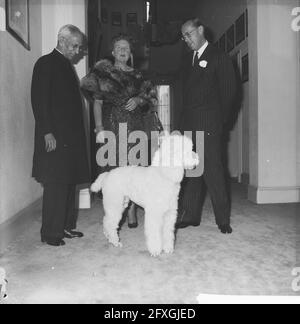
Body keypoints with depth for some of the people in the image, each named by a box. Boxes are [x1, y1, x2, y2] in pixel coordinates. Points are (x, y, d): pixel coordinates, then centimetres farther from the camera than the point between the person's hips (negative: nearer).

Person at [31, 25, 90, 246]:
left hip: (72, 136, 8)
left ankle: (66, 226, 22)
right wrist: (47, 132, -18)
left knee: (69, 183, 11)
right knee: (55, 184, -4)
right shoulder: (46, 63, -4)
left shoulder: (68, 65, 20)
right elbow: (39, 101, -12)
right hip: (55, 136, -8)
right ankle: (50, 233, 8)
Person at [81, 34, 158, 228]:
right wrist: (99, 127, -8)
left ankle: (131, 211, 8)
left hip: (134, 126, 2)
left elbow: (151, 98, 15)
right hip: (111, 125, -1)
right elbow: (97, 102, 3)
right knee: (113, 167, -5)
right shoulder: (103, 73, 9)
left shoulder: (137, 76, 15)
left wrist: (139, 100, -6)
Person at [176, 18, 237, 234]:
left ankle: (223, 219, 7)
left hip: (208, 125, -6)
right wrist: (187, 117, 7)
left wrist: (221, 119, -1)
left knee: (213, 171, -5)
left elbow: (229, 91, -1)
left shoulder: (219, 58, 2)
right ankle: (190, 216, 14)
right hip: (188, 123, 6)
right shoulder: (189, 59, 20)